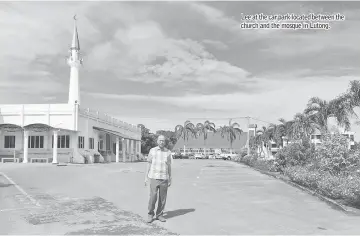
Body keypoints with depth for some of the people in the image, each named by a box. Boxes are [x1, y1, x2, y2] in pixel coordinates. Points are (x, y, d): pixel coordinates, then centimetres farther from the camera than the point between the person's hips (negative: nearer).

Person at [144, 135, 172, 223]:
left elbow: (169, 166, 8)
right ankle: (150, 214, 11)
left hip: (164, 179, 2)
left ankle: (159, 215, 20)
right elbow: (148, 165, 4)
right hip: (154, 178, -2)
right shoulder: (152, 151, 1)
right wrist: (146, 177, 0)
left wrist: (170, 179, 7)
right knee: (153, 197, -8)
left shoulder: (168, 152, 4)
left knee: (163, 198, 4)